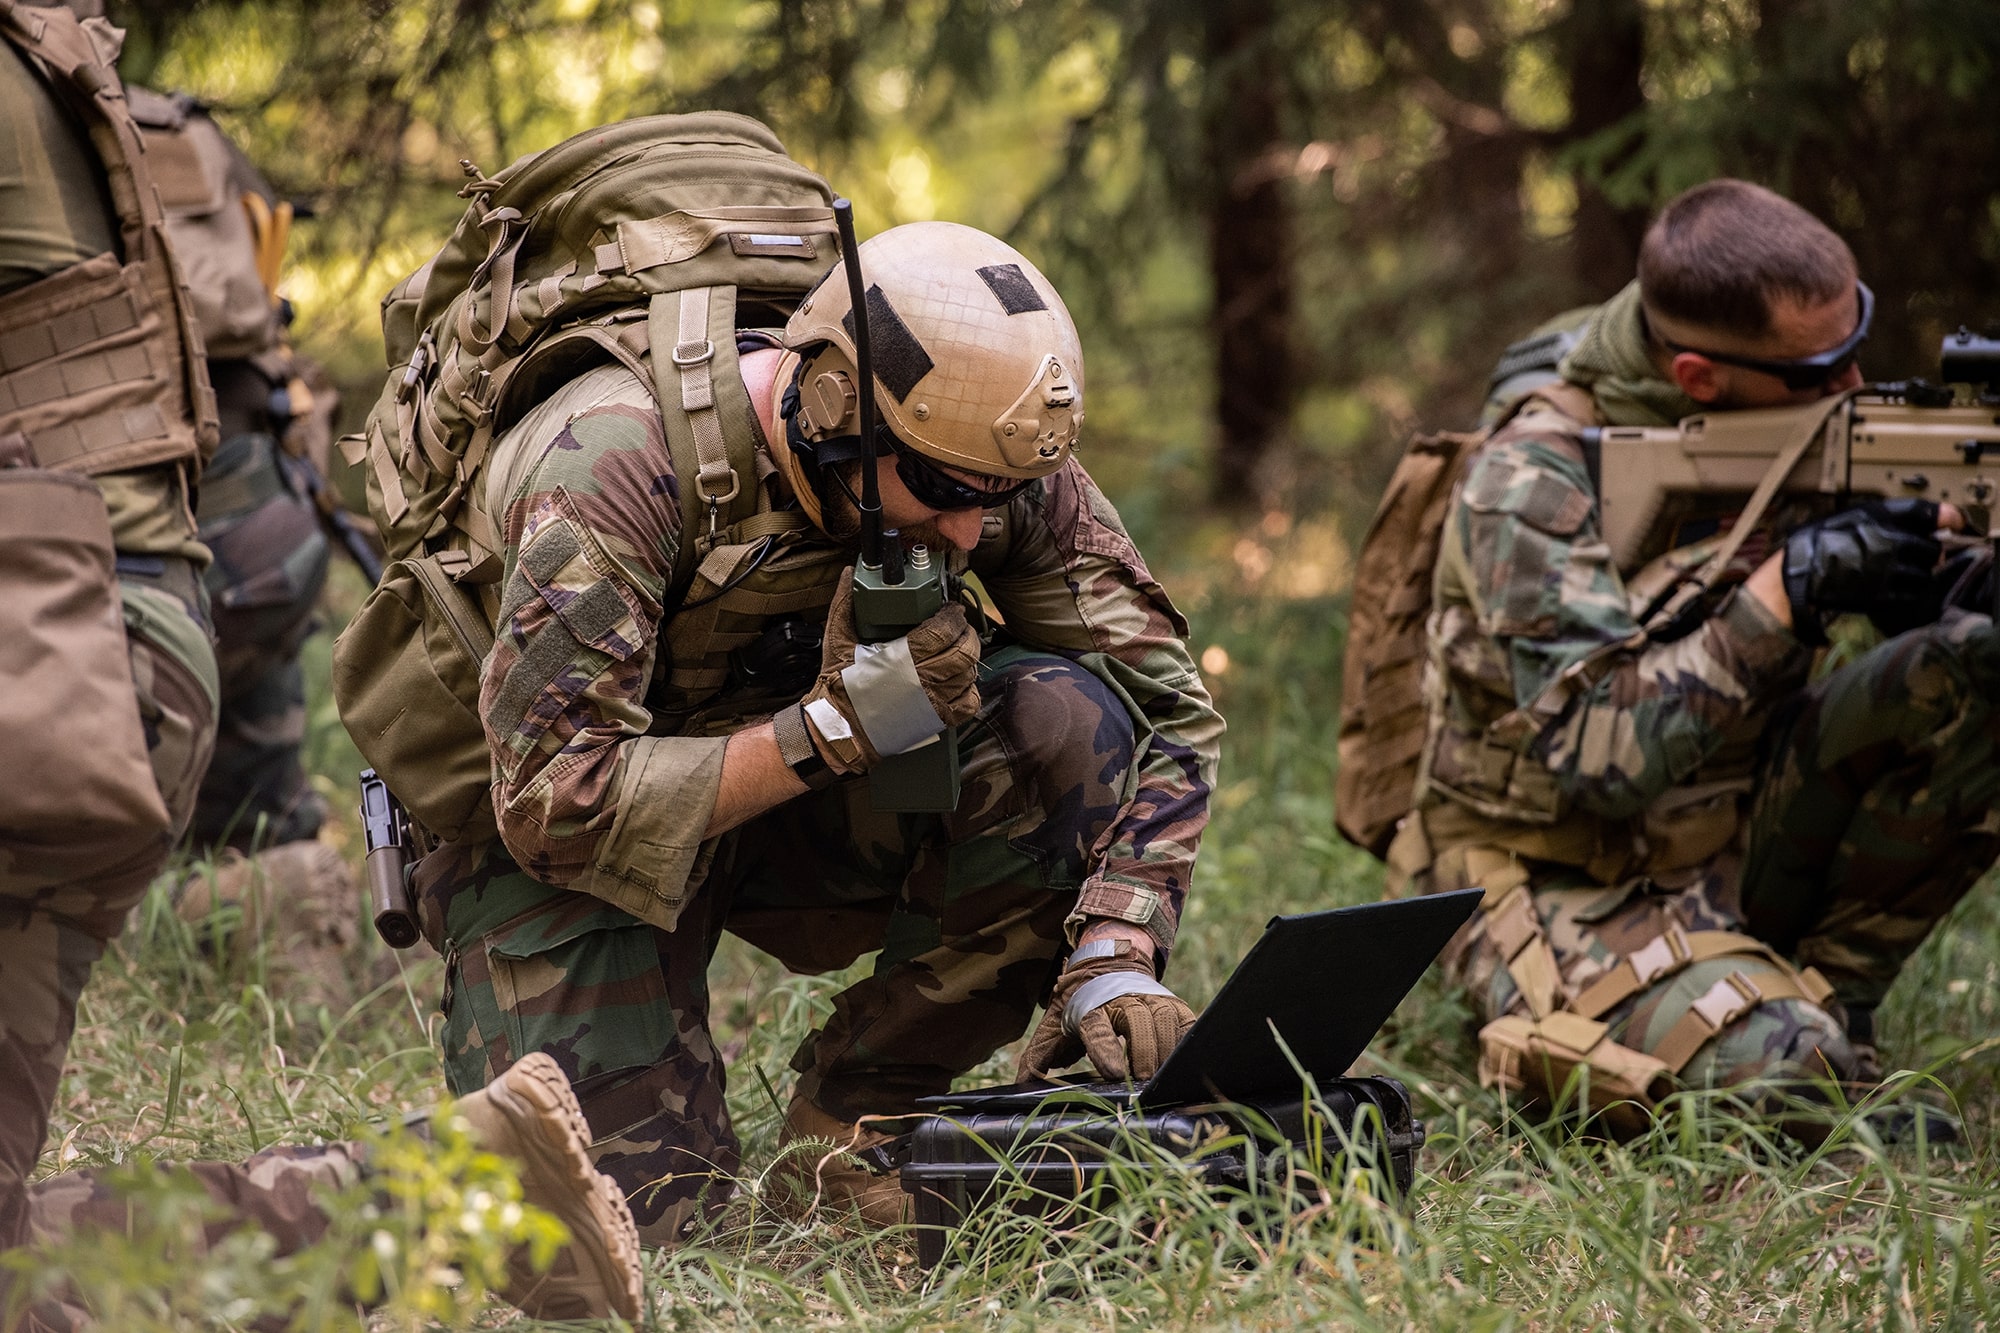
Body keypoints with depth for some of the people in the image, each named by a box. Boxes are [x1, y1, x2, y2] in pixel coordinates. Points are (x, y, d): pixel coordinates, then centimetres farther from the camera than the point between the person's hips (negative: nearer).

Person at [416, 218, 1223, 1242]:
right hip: (568, 840, -4)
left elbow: (1166, 709, -10)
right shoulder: (613, 463, -32)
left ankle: (856, 1120, -10)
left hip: (799, 806, 5)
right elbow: (555, 803, -34)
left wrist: (1115, 959, -25)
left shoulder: (982, 453, -17)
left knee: (1071, 723, -22)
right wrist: (839, 727, -38)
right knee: (632, 1211, -20)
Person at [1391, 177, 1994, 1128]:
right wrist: (1786, 591, -35)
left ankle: (1821, 988, -5)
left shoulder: (1807, 432, -2)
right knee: (1775, 1069, -35)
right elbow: (1600, 758, -28)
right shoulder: (1530, 487, -20)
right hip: (1569, 888, -6)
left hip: (1747, 850, 6)